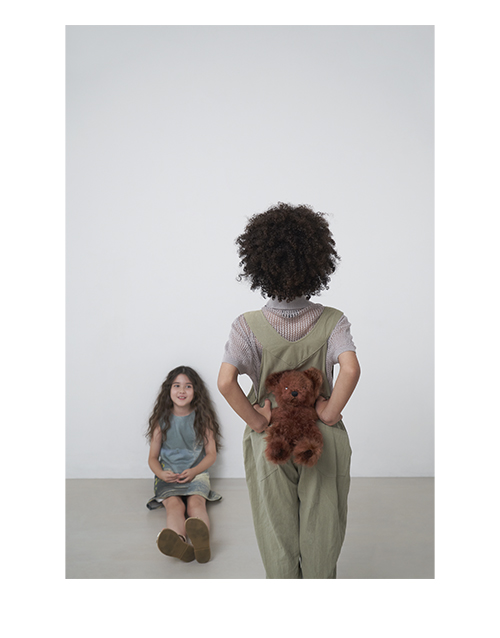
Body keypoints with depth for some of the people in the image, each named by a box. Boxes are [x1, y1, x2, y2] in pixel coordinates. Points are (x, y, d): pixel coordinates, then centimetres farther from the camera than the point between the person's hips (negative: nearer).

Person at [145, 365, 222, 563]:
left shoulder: (202, 418, 6)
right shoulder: (162, 419, 8)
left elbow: (211, 454, 6)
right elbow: (153, 457, 10)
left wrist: (193, 471, -15)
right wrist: (162, 473, -15)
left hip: (196, 474, 0)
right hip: (168, 476, 0)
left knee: (196, 503, -34)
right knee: (174, 504, -34)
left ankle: (201, 539, -69)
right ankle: (179, 544, -68)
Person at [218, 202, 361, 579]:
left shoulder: (249, 325, -13)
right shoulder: (332, 321, -12)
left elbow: (226, 382, -24)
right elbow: (351, 369, -27)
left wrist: (256, 421, -11)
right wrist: (330, 414, -14)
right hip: (323, 438, 1)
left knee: (277, 529, 19)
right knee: (321, 530, 19)